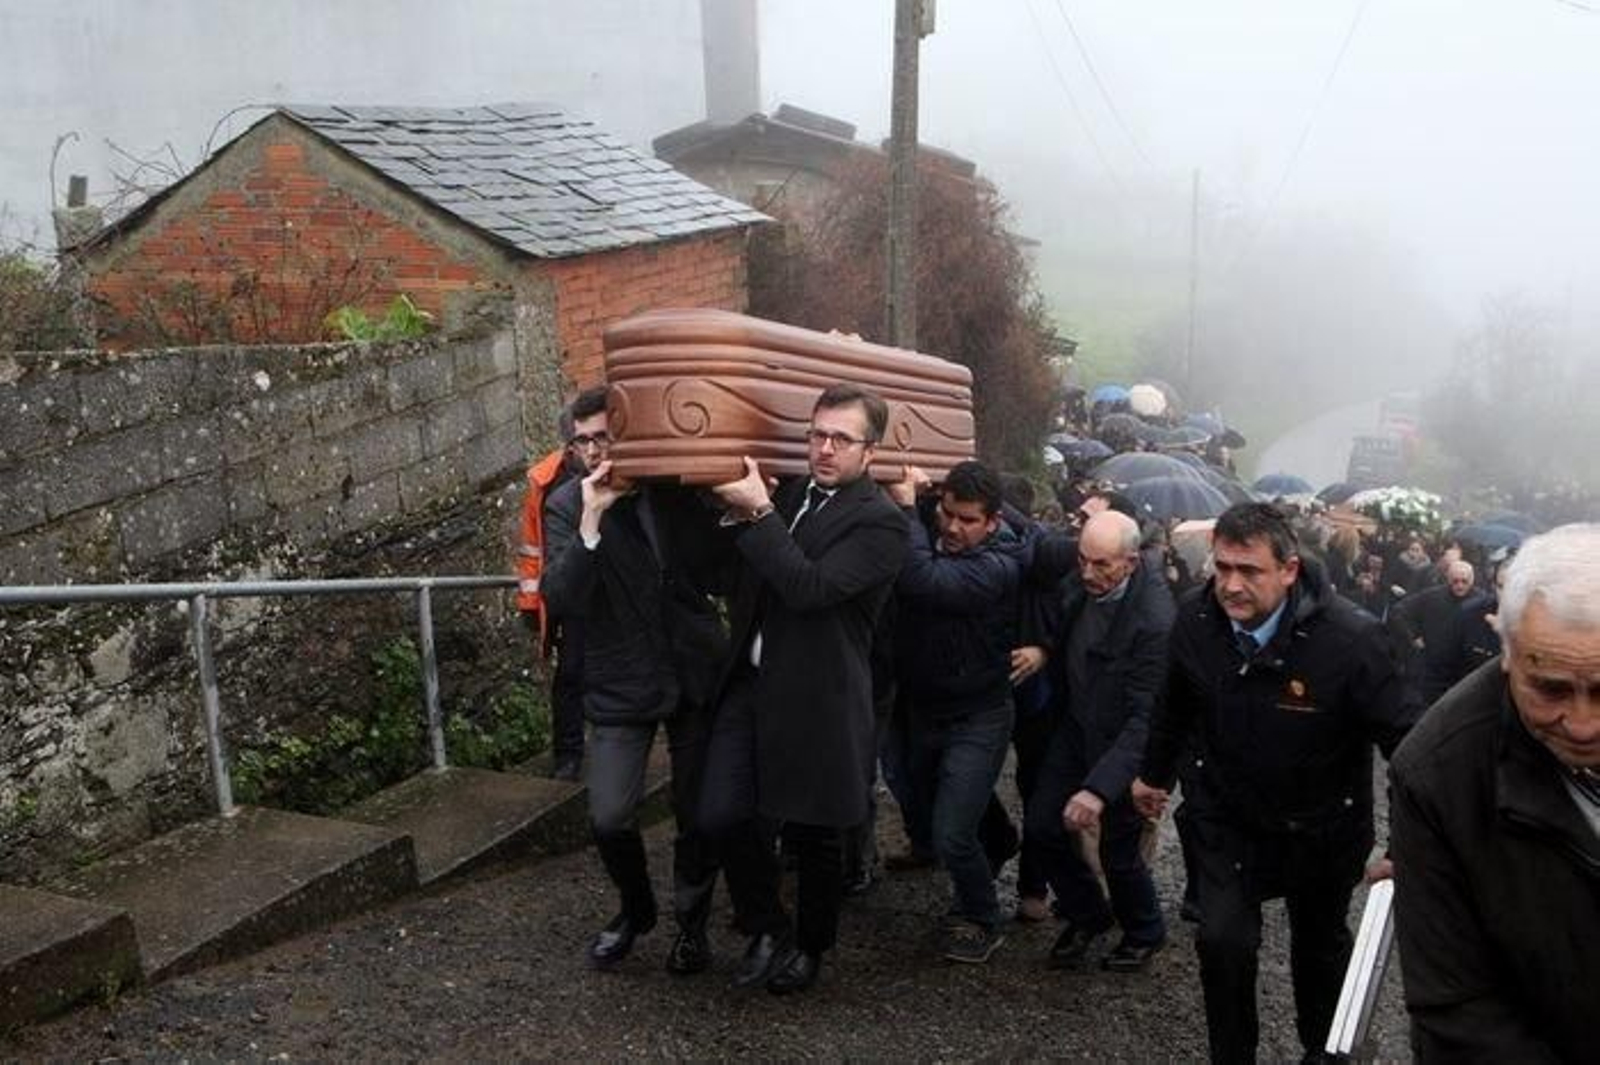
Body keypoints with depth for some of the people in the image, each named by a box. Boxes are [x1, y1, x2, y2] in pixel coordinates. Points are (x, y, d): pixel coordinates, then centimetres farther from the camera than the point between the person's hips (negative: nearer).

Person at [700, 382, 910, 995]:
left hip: (817, 699, -5)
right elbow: (744, 577, 19)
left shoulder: (881, 523, -12)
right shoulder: (789, 494, 9)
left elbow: (811, 588, -25)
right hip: (749, 681, 6)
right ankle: (769, 928, 22)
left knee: (814, 835, 10)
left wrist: (757, 513, -22)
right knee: (723, 816, -2)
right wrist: (738, 509, 2)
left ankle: (810, 946, 34)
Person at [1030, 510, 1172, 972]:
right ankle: (1086, 915, 33)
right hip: (1077, 723, 6)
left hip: (1122, 741, -6)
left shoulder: (1155, 620, -32)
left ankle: (1145, 932, 37)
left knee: (1117, 850, 6)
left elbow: (1146, 718, -33)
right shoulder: (1080, 585, -12)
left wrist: (1100, 788, -38)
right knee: (1045, 825, 7)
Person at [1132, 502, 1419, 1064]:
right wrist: (1153, 774, 16)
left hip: (1321, 829, -1)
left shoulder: (1351, 637, -30)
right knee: (1223, 939, -14)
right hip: (1227, 817, 1)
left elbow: (1406, 736, -24)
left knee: (1320, 943, 21)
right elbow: (1173, 707, 4)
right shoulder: (1195, 622, -16)